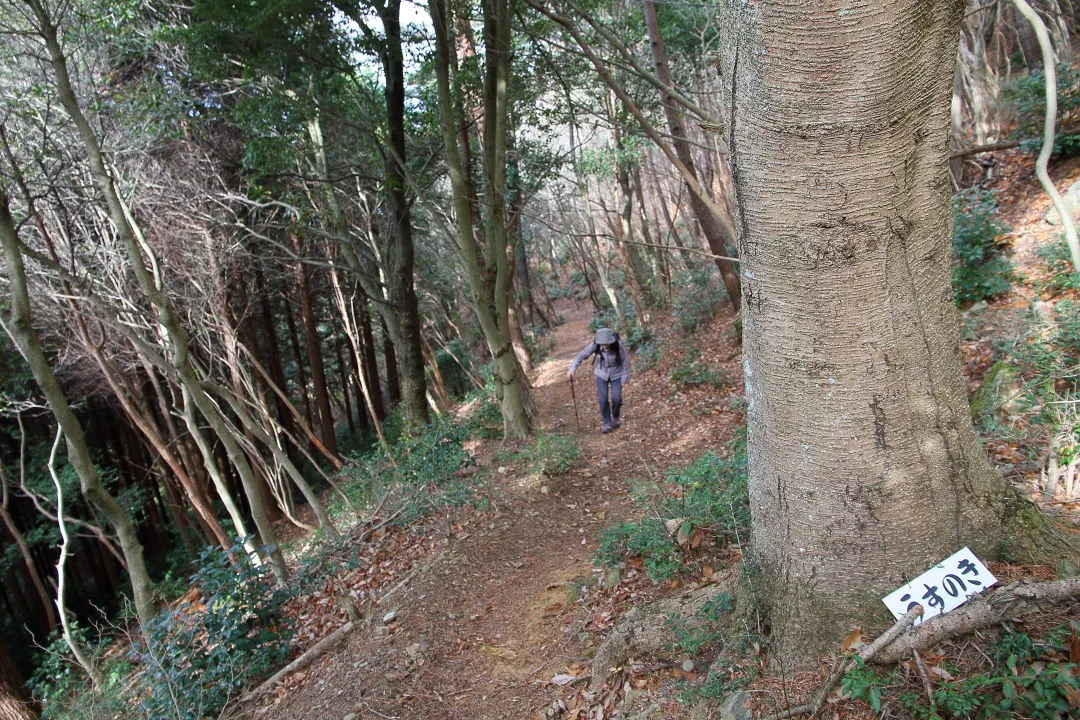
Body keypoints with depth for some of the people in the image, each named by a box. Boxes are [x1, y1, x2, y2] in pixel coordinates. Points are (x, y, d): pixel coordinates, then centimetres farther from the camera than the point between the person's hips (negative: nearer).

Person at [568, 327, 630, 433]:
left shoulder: (618, 345, -29)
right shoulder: (595, 345, -26)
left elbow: (625, 359, -15)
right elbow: (581, 356, -20)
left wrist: (624, 377, -12)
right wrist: (572, 369, -32)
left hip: (616, 374, -1)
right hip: (601, 374, 1)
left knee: (616, 399, -9)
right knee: (603, 399, -9)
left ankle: (615, 417, 23)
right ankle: (606, 424, 10)